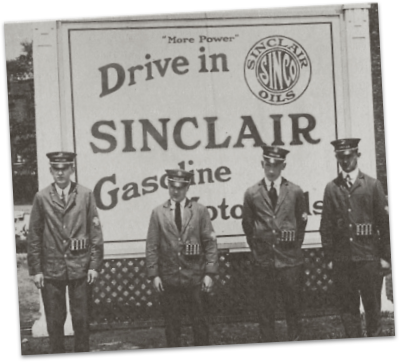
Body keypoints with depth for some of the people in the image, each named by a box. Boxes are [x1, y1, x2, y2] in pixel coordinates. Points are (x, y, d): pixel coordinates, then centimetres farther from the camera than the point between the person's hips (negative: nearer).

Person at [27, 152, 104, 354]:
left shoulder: (85, 195, 1)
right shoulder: (41, 198, 2)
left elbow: (95, 232, 2)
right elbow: (34, 237, 3)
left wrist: (94, 265, -3)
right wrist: (35, 269, 0)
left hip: (79, 268, 0)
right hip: (51, 268, 0)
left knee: (81, 320, 5)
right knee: (54, 321, 5)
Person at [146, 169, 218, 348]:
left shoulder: (200, 211, 4)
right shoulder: (158, 213, 4)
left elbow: (210, 243, 1)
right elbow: (151, 247, 3)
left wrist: (209, 273, -7)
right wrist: (154, 274, -5)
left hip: (195, 278, 0)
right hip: (168, 278, 0)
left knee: (200, 321, 4)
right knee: (171, 323, 5)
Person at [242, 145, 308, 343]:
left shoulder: (295, 192, 2)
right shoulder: (252, 193, 2)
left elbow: (302, 221, 12)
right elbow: (247, 226, 11)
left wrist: (295, 245, 9)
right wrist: (256, 248, 9)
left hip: (289, 259, 0)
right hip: (263, 260, 0)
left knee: (293, 306, 6)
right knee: (265, 309, 5)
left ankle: (295, 337, 18)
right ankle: (267, 339, 14)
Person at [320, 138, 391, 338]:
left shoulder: (373, 185, 3)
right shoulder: (331, 188, 7)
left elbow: (384, 223, 2)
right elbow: (326, 226, 7)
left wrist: (385, 256, -1)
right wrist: (329, 257, 2)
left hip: (368, 256, -1)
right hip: (342, 259, 1)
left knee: (372, 306, 3)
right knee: (347, 307, 4)